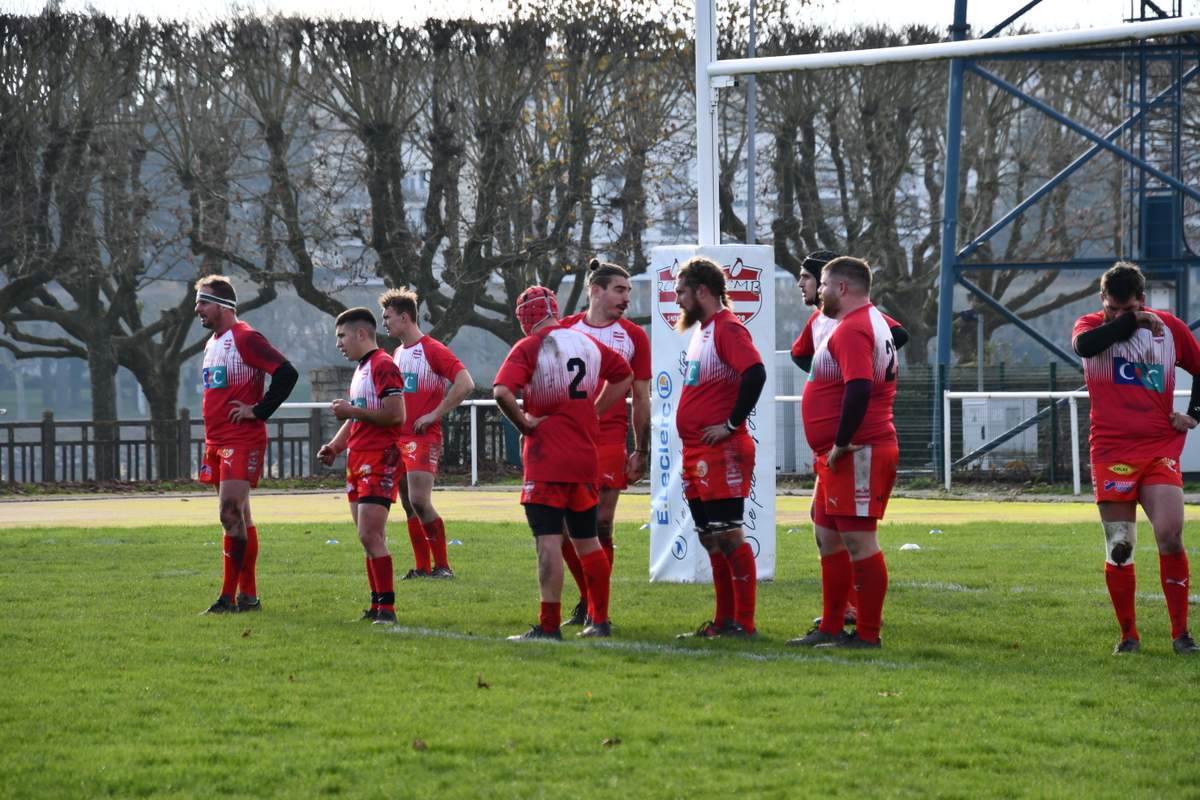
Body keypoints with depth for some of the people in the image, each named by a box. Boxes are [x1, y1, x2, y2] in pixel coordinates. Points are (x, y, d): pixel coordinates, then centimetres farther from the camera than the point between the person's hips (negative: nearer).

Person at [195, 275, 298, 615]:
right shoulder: (212, 343, 17)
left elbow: (287, 373, -20)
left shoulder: (245, 338, -12)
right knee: (238, 518, 11)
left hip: (242, 442, -9)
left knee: (231, 514, -13)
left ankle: (229, 597, -12)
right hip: (217, 443, 9)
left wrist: (258, 411, -16)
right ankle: (248, 595, 15)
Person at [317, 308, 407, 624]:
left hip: (379, 459, -10)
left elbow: (396, 414, -20)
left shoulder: (383, 366, -11)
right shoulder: (361, 369, 21)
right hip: (357, 460, 10)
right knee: (370, 537, 9)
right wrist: (335, 446, 15)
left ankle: (387, 607, -14)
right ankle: (377, 606, 12)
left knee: (370, 535, -15)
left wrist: (352, 411, -14)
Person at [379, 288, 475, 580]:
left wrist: (434, 415, -17)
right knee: (409, 506, 7)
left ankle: (442, 565, -10)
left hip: (423, 437, -8)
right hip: (398, 436, 8)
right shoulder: (397, 354, 16)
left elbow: (465, 384, -17)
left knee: (420, 501, -18)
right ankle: (422, 567, 12)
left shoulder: (432, 350, -9)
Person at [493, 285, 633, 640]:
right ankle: (600, 621, 19)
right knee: (587, 540, 15)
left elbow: (502, 392, -24)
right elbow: (624, 376, 25)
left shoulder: (529, 348, -9)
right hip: (586, 456, 6)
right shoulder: (588, 344, 11)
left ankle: (549, 625, -10)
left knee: (548, 541, -7)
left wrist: (523, 423, -9)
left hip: (546, 459, -6)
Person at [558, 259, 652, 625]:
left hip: (610, 439, -1)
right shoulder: (565, 330, 8)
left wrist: (641, 452, 4)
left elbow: (641, 399, 8)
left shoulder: (633, 336, 7)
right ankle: (588, 599, 19)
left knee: (601, 524, -4)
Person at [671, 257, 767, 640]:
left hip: (721, 452, -10)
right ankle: (724, 621, 17)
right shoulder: (702, 330, 18)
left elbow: (755, 374, -26)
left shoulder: (727, 329, -12)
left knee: (728, 536, -9)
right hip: (696, 452, 10)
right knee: (711, 540, 12)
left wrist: (731, 424, -21)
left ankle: (744, 623, -6)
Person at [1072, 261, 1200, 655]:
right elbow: (1084, 344, -22)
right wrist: (1132, 321, -18)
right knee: (1119, 548, -1)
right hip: (1112, 454, -1)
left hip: (1160, 449, 1)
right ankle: (1128, 635, 11)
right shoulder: (1092, 325, 4)